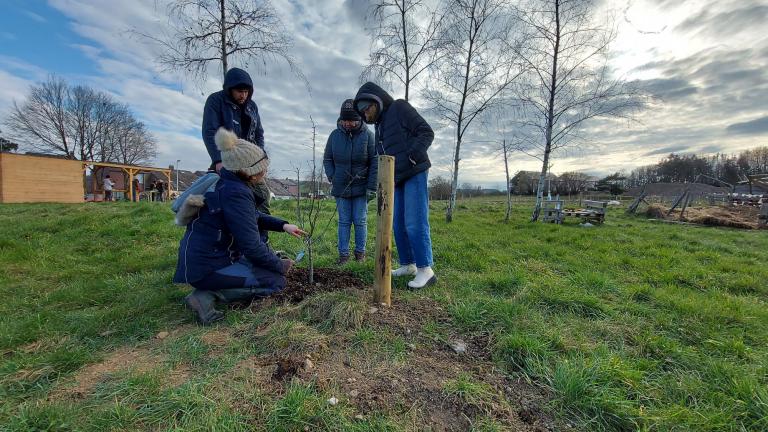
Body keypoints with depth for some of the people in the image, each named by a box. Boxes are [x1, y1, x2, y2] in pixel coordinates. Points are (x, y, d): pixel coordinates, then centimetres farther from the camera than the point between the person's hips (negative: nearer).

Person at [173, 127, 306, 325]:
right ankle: (207, 295, -9)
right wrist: (280, 266, -10)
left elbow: (254, 216, 18)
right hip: (207, 268, -9)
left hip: (204, 257, 9)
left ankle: (209, 290, 9)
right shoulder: (236, 194, -25)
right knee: (276, 281, -6)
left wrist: (283, 225, 8)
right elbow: (251, 245, -25)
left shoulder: (225, 183, 4)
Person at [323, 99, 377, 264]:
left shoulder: (367, 135, -4)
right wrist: (332, 178, -3)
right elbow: (327, 159, 11)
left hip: (361, 188, -2)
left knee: (360, 221, 6)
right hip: (341, 188, 2)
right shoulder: (335, 135, 2)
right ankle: (343, 253, 15)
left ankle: (360, 252, 19)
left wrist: (372, 187, -10)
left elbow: (375, 162, -6)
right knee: (344, 221, 7)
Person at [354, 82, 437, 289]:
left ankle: (426, 270, -5)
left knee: (415, 223, -12)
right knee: (398, 224, 8)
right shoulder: (379, 125, 22)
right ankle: (408, 265, 18)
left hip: (414, 173, -8)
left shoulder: (399, 108, 0)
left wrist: (415, 151, -25)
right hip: (397, 179, 8)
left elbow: (426, 132, -8)